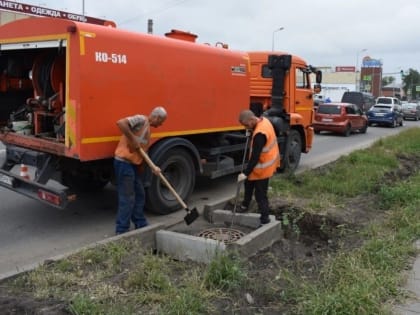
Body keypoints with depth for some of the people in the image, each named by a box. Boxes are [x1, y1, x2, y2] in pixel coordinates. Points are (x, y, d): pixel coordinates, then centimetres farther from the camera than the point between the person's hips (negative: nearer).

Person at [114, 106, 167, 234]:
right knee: (127, 198, -4)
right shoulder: (141, 119, -9)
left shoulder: (147, 129, 19)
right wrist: (132, 139, -21)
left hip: (133, 164, 10)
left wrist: (153, 167, 4)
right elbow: (120, 123, -25)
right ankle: (121, 231, 6)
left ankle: (141, 225, 30)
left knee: (139, 194, 17)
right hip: (124, 162, -10)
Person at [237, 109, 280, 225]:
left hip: (263, 167, -10)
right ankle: (245, 205, 41)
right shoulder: (264, 120, -3)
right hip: (267, 161, 10)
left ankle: (265, 218, 11)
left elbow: (255, 156, -30)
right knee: (249, 182, 24)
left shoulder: (259, 134, -32)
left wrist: (245, 173, -25)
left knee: (260, 194, 0)